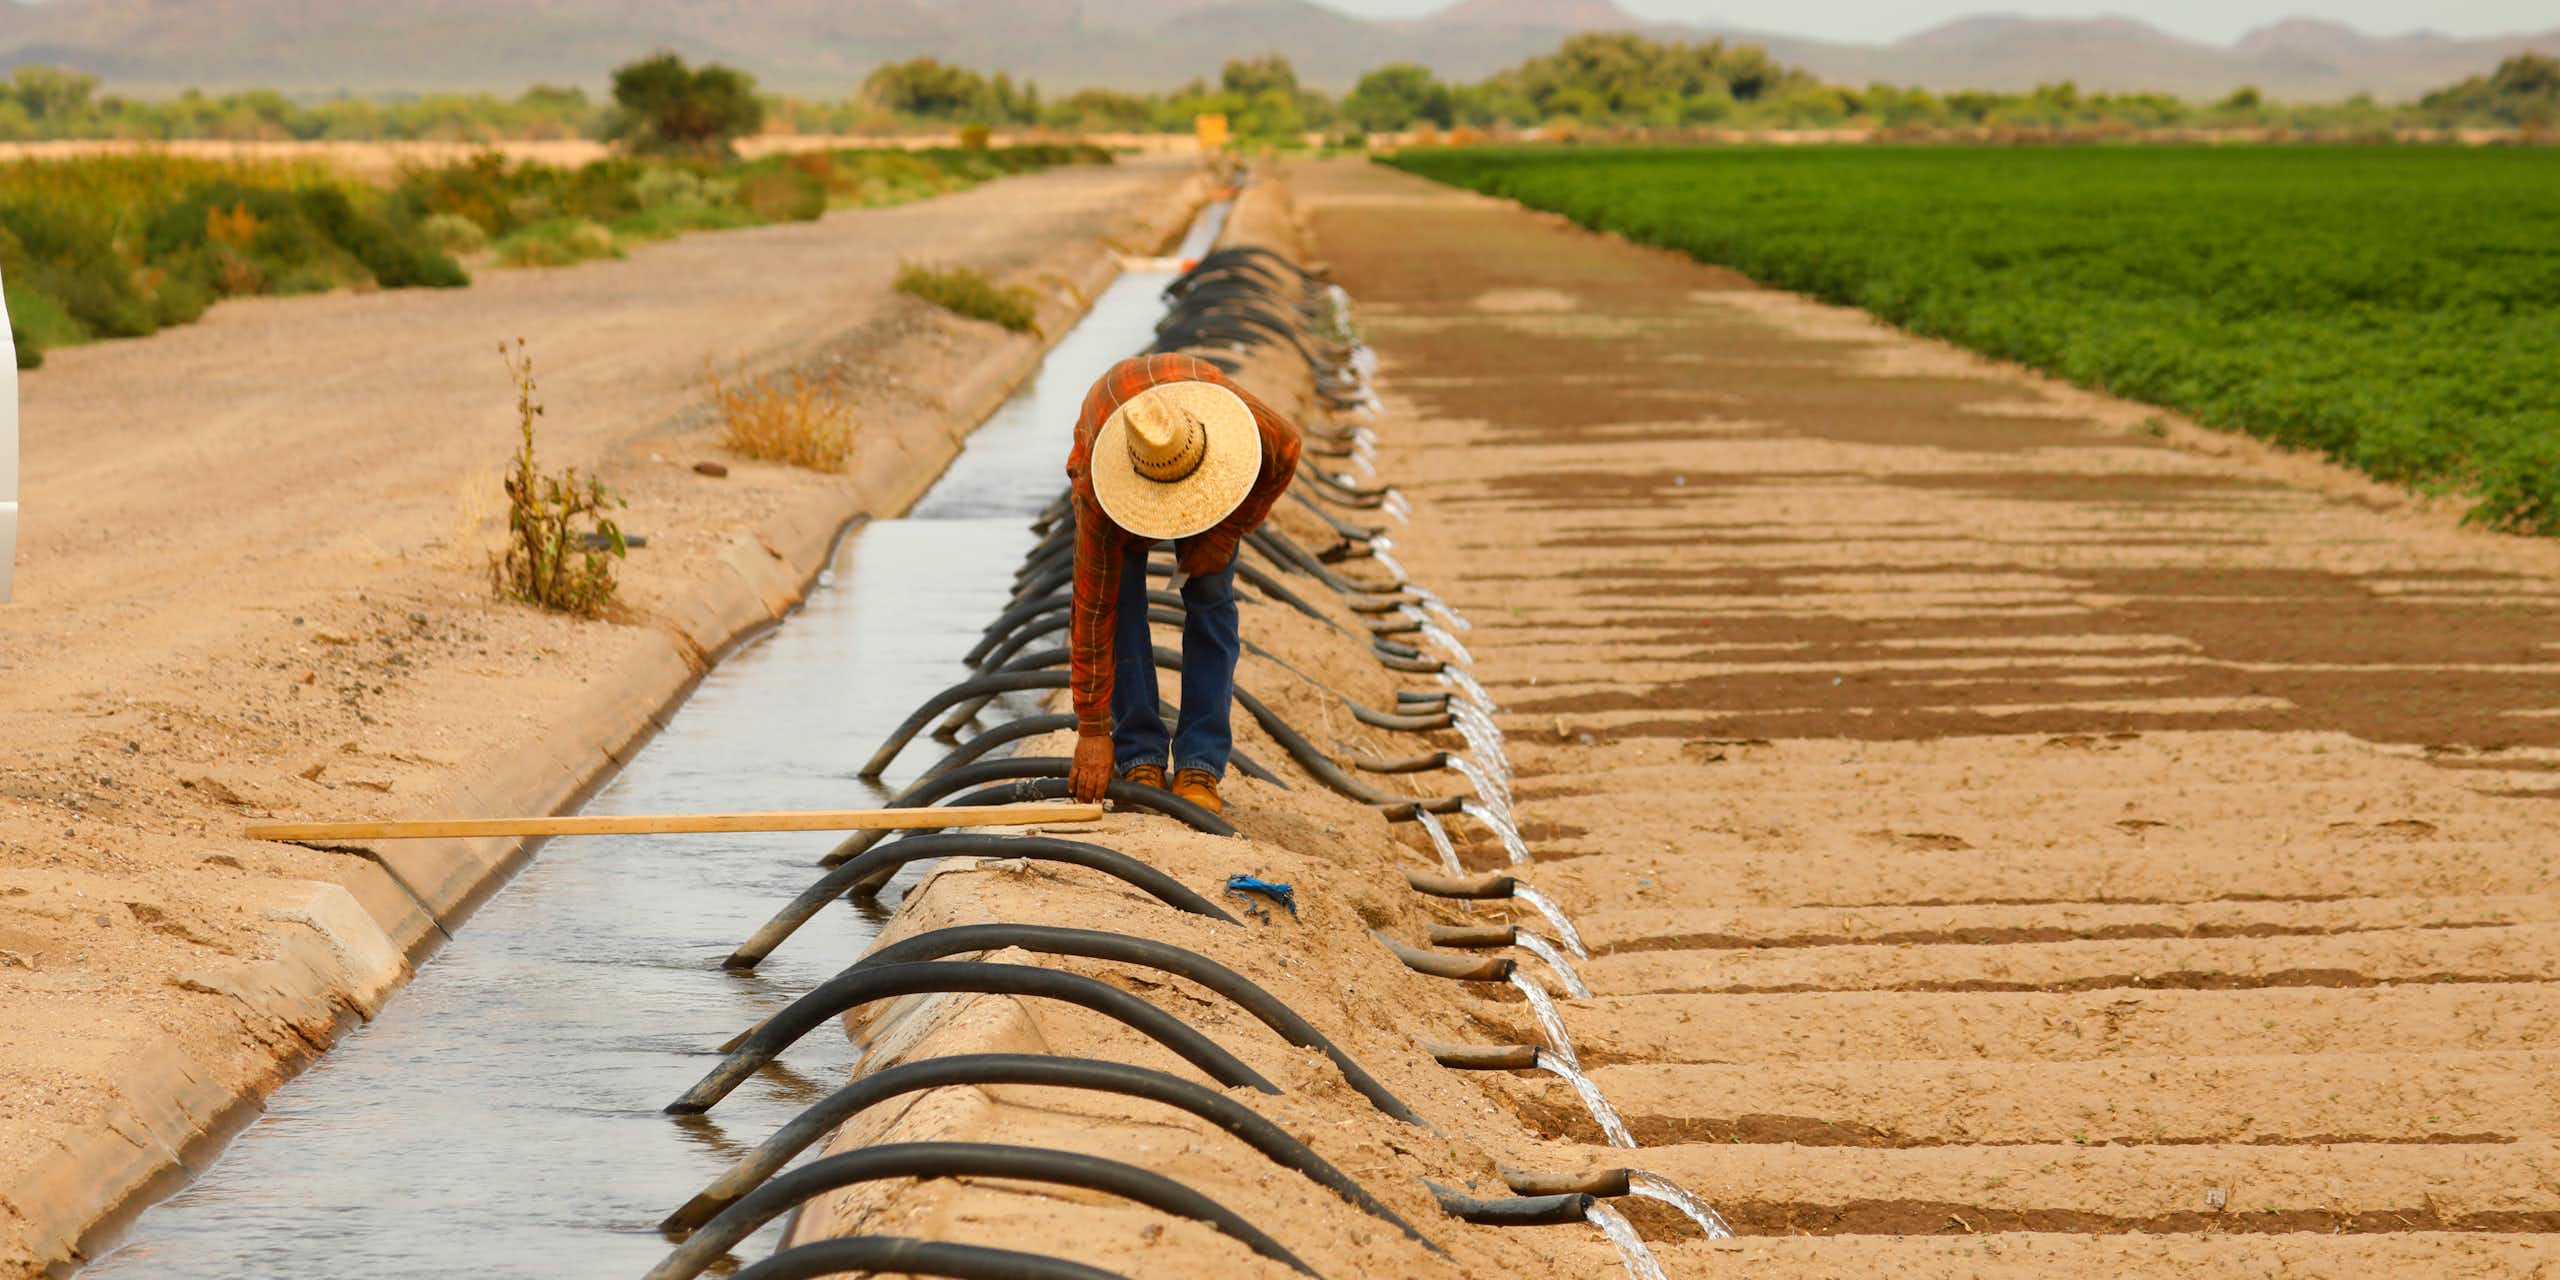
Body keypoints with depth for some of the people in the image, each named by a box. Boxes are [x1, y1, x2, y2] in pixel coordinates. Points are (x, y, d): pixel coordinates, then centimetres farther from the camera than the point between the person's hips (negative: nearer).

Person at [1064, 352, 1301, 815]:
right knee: (1118, 601, -17)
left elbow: (1287, 454, -14)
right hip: (1111, 462, -1)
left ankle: (1199, 767, -10)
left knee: (1210, 599, -12)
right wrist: (1092, 732, -35)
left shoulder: (1257, 428, -42)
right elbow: (1094, 612, -38)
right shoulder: (1099, 495, -44)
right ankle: (1139, 760, -7)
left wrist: (1227, 534, -20)